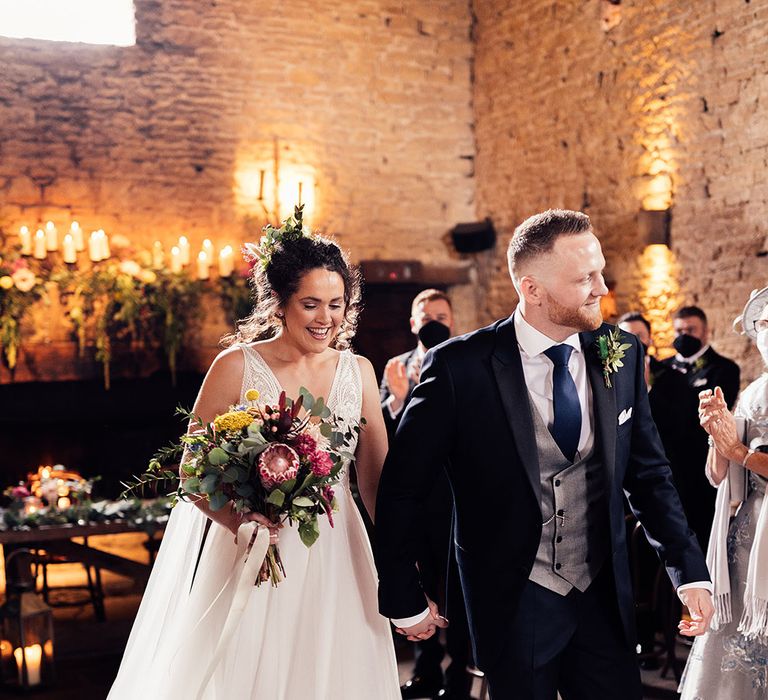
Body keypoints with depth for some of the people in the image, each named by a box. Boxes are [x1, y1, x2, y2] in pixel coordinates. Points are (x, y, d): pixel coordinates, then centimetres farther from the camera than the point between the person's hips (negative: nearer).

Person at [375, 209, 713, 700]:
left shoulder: (621, 356, -2)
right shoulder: (459, 368, -15)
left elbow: (648, 473, 6)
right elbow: (402, 489, -8)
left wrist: (690, 571, -2)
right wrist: (405, 601, -4)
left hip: (604, 596, 4)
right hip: (513, 604, -3)